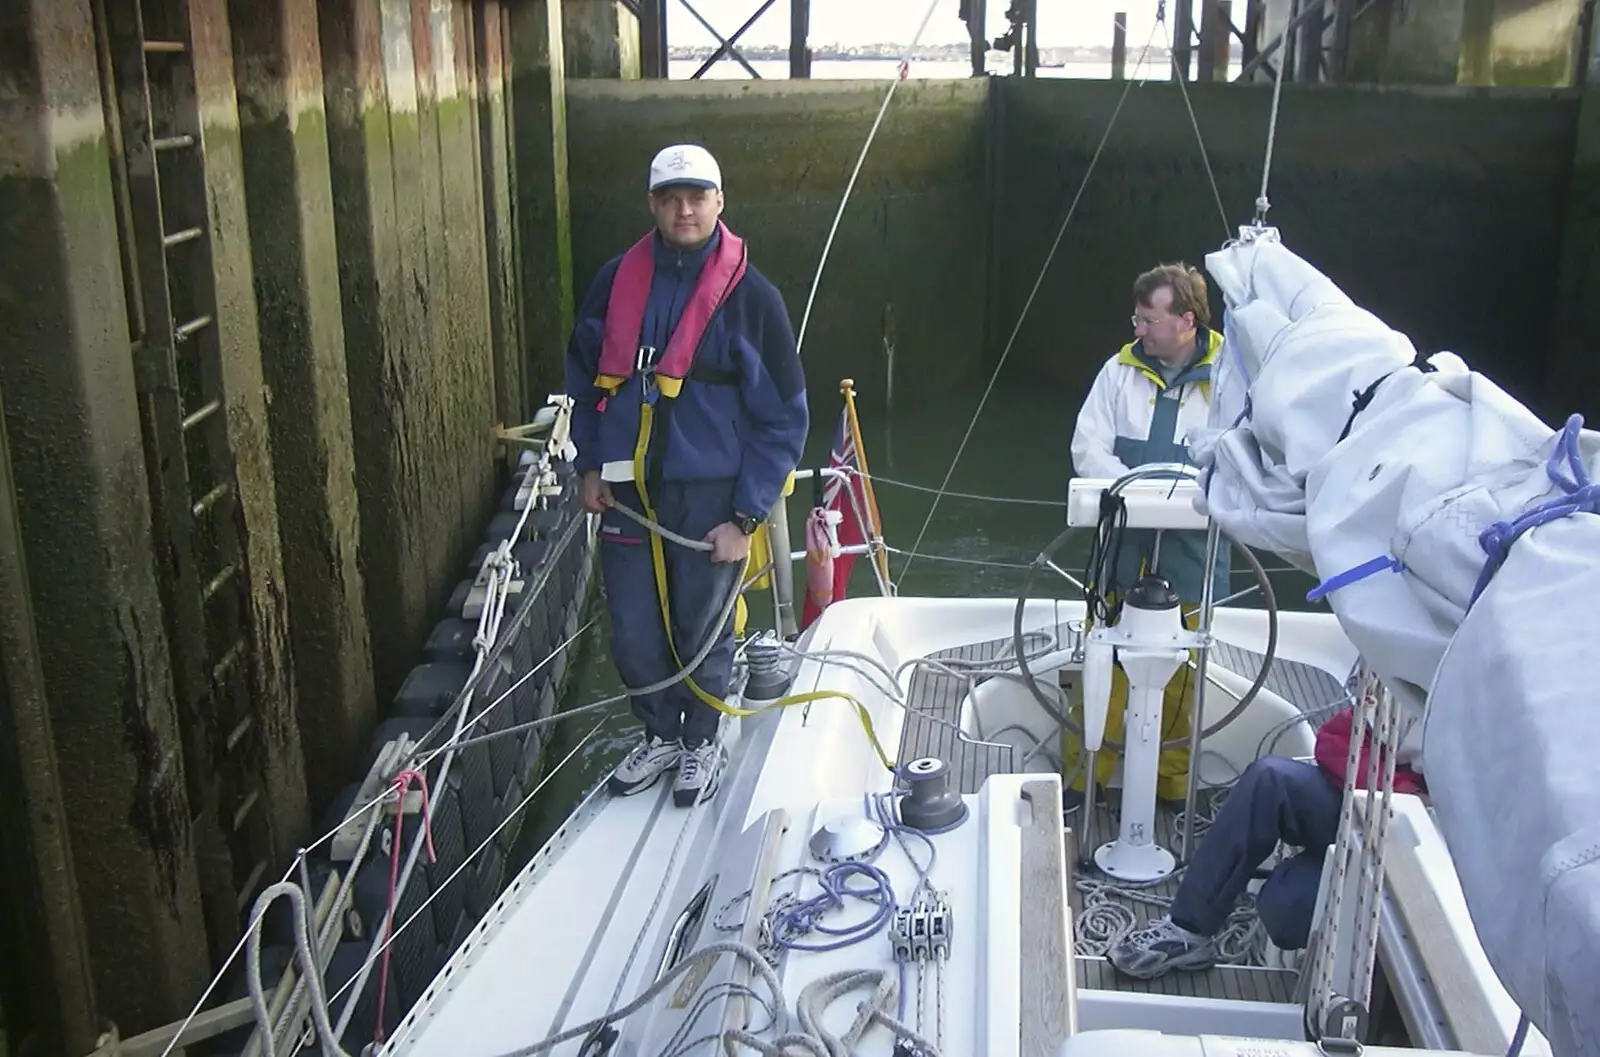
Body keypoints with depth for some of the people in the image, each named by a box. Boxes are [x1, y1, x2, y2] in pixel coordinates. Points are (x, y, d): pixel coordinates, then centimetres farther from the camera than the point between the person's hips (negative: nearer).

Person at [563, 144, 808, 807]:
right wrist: (591, 465, 6)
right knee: (633, 636, 10)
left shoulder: (751, 297, -8)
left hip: (708, 498, -3)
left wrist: (745, 518, -10)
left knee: (702, 635, 11)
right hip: (625, 492, 3)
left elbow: (782, 418, -6)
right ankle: (660, 734, 36)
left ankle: (701, 742, 36)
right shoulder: (616, 282, 2)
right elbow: (584, 375, 15)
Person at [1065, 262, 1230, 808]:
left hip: (1189, 552, -2)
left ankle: (1173, 782, 26)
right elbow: (1088, 447, 1)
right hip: (1123, 543, 2)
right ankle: (1083, 776, 17)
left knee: (1180, 671, 9)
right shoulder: (1122, 369, 5)